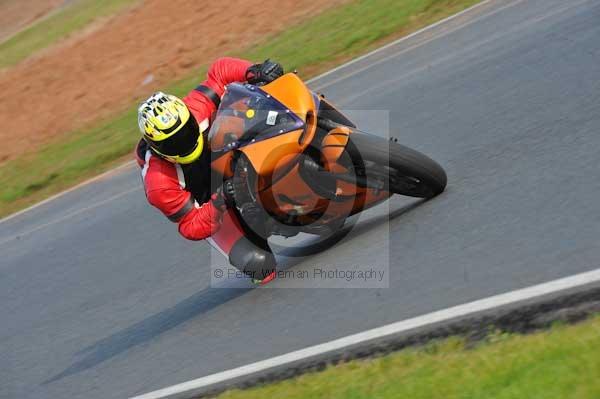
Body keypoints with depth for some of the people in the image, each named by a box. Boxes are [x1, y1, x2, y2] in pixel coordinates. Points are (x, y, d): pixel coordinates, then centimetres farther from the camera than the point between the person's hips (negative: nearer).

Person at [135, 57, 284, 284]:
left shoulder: (192, 111, -25)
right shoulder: (160, 185, -34)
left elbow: (220, 71, -14)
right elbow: (192, 228, -27)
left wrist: (255, 71, -34)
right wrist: (219, 203, -45)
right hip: (209, 212, -5)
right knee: (260, 264, -26)